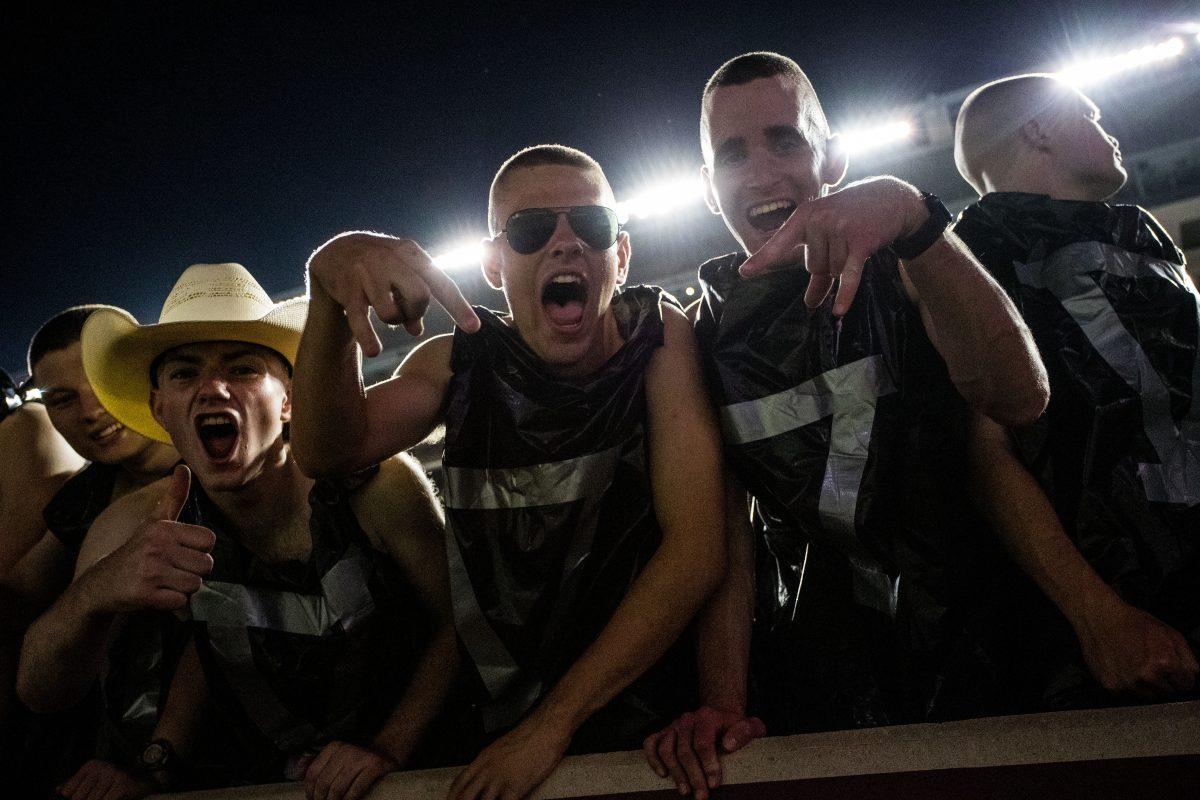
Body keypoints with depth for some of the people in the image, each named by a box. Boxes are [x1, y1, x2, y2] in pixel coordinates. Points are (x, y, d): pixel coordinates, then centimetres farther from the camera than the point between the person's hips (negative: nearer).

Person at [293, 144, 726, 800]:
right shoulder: (464, 361, 2)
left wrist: (553, 723, -16)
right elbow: (328, 452, -12)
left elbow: (696, 548, -14)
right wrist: (331, 286, -29)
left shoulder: (659, 335, -7)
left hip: (653, 724, -1)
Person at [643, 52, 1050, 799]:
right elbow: (724, 526, -5)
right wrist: (722, 704, -18)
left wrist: (913, 215, -36)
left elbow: (1020, 398, -23)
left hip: (973, 659, -1)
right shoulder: (706, 337, 1)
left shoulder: (902, 274, -4)